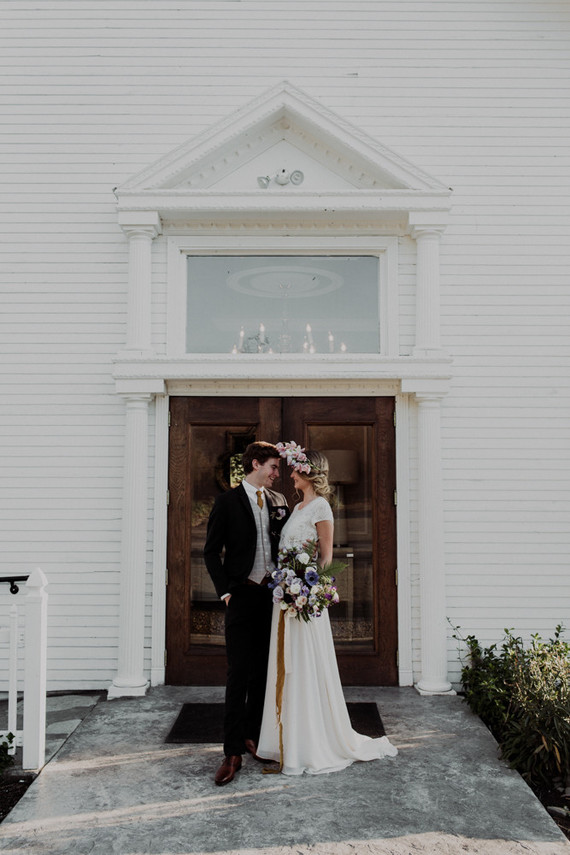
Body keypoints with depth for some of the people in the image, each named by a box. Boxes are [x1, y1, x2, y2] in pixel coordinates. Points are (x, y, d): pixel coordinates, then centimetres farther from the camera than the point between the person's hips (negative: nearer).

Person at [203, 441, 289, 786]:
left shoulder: (279, 502, 10)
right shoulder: (227, 502, -3)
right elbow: (212, 551, -2)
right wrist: (225, 591, -9)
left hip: (273, 595, 5)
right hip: (243, 596, -5)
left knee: (263, 670, 13)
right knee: (239, 673, -4)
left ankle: (253, 734, 28)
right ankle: (233, 752, 1)